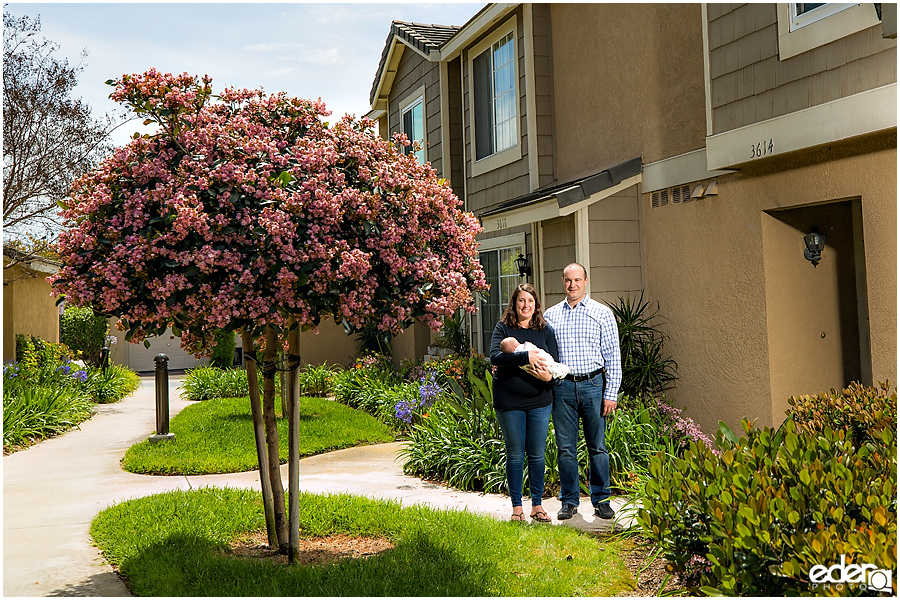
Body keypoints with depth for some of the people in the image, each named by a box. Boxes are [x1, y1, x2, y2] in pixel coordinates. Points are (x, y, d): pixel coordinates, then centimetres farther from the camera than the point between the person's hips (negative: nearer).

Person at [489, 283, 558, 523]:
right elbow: (495, 356, -16)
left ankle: (537, 505, 20)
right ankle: (517, 507, 16)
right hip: (509, 402, -2)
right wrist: (526, 356, -28)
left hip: (539, 400, 2)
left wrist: (549, 375, -19)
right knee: (515, 455, 5)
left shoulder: (545, 330, 7)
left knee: (537, 454, 7)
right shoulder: (503, 328, 0)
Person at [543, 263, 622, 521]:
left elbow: (613, 356, 2)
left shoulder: (602, 313, 4)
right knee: (565, 447, 5)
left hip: (593, 385, -1)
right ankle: (569, 501, 15)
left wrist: (611, 394, -4)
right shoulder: (550, 315, 10)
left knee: (597, 446, 4)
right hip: (562, 386, 2)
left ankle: (601, 500, 15)